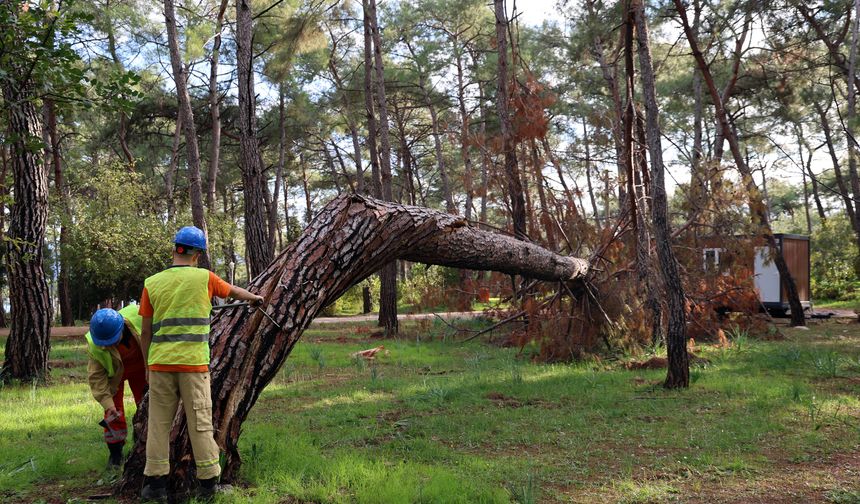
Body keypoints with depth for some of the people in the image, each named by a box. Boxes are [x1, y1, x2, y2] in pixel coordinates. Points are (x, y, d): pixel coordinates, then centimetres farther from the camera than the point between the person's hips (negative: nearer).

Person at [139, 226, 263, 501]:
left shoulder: (152, 283, 5)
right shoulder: (204, 278, 0)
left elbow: (146, 332, 7)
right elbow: (234, 291, 20)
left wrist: (148, 366, 17)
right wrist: (255, 297, 40)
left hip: (160, 364, 2)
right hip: (194, 364, -2)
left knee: (159, 423, 9)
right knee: (200, 424, 4)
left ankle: (155, 484, 11)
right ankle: (209, 483, 10)